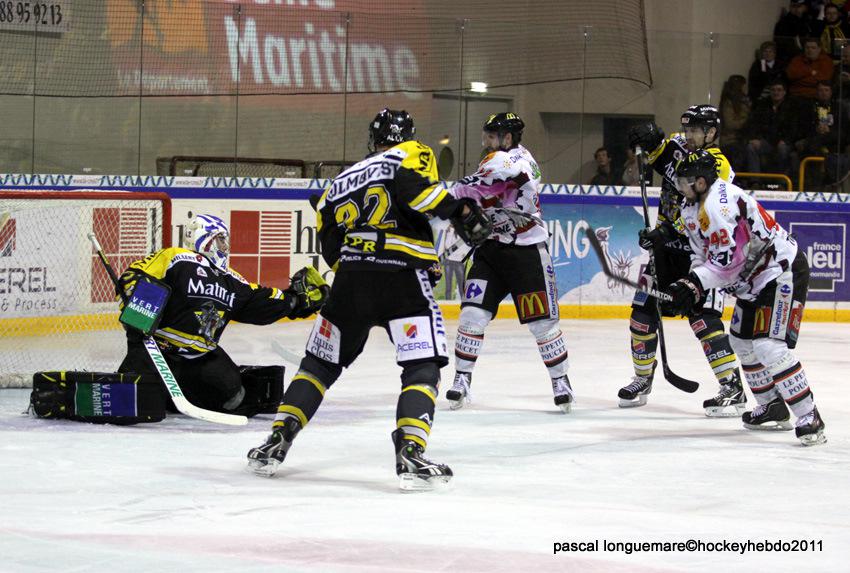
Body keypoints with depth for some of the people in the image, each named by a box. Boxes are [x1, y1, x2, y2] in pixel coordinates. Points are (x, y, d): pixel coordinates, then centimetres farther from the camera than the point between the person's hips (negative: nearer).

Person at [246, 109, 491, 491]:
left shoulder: (341, 181, 25)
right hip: (403, 277, -4)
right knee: (423, 368, 0)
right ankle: (410, 454, -17)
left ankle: (275, 445, 13)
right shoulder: (412, 154, 9)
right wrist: (458, 211, -17)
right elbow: (413, 184, -15)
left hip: (350, 278, 4)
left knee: (320, 363, 19)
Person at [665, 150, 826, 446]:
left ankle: (810, 419, -17)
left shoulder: (720, 202, -26)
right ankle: (773, 408, 31)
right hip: (753, 280, 11)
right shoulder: (691, 209, 8)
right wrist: (688, 288, -3)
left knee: (769, 346, -20)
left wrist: (694, 284, -26)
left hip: (782, 271, -11)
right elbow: (702, 255, 13)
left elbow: (728, 258, -29)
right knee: (743, 343, 17)